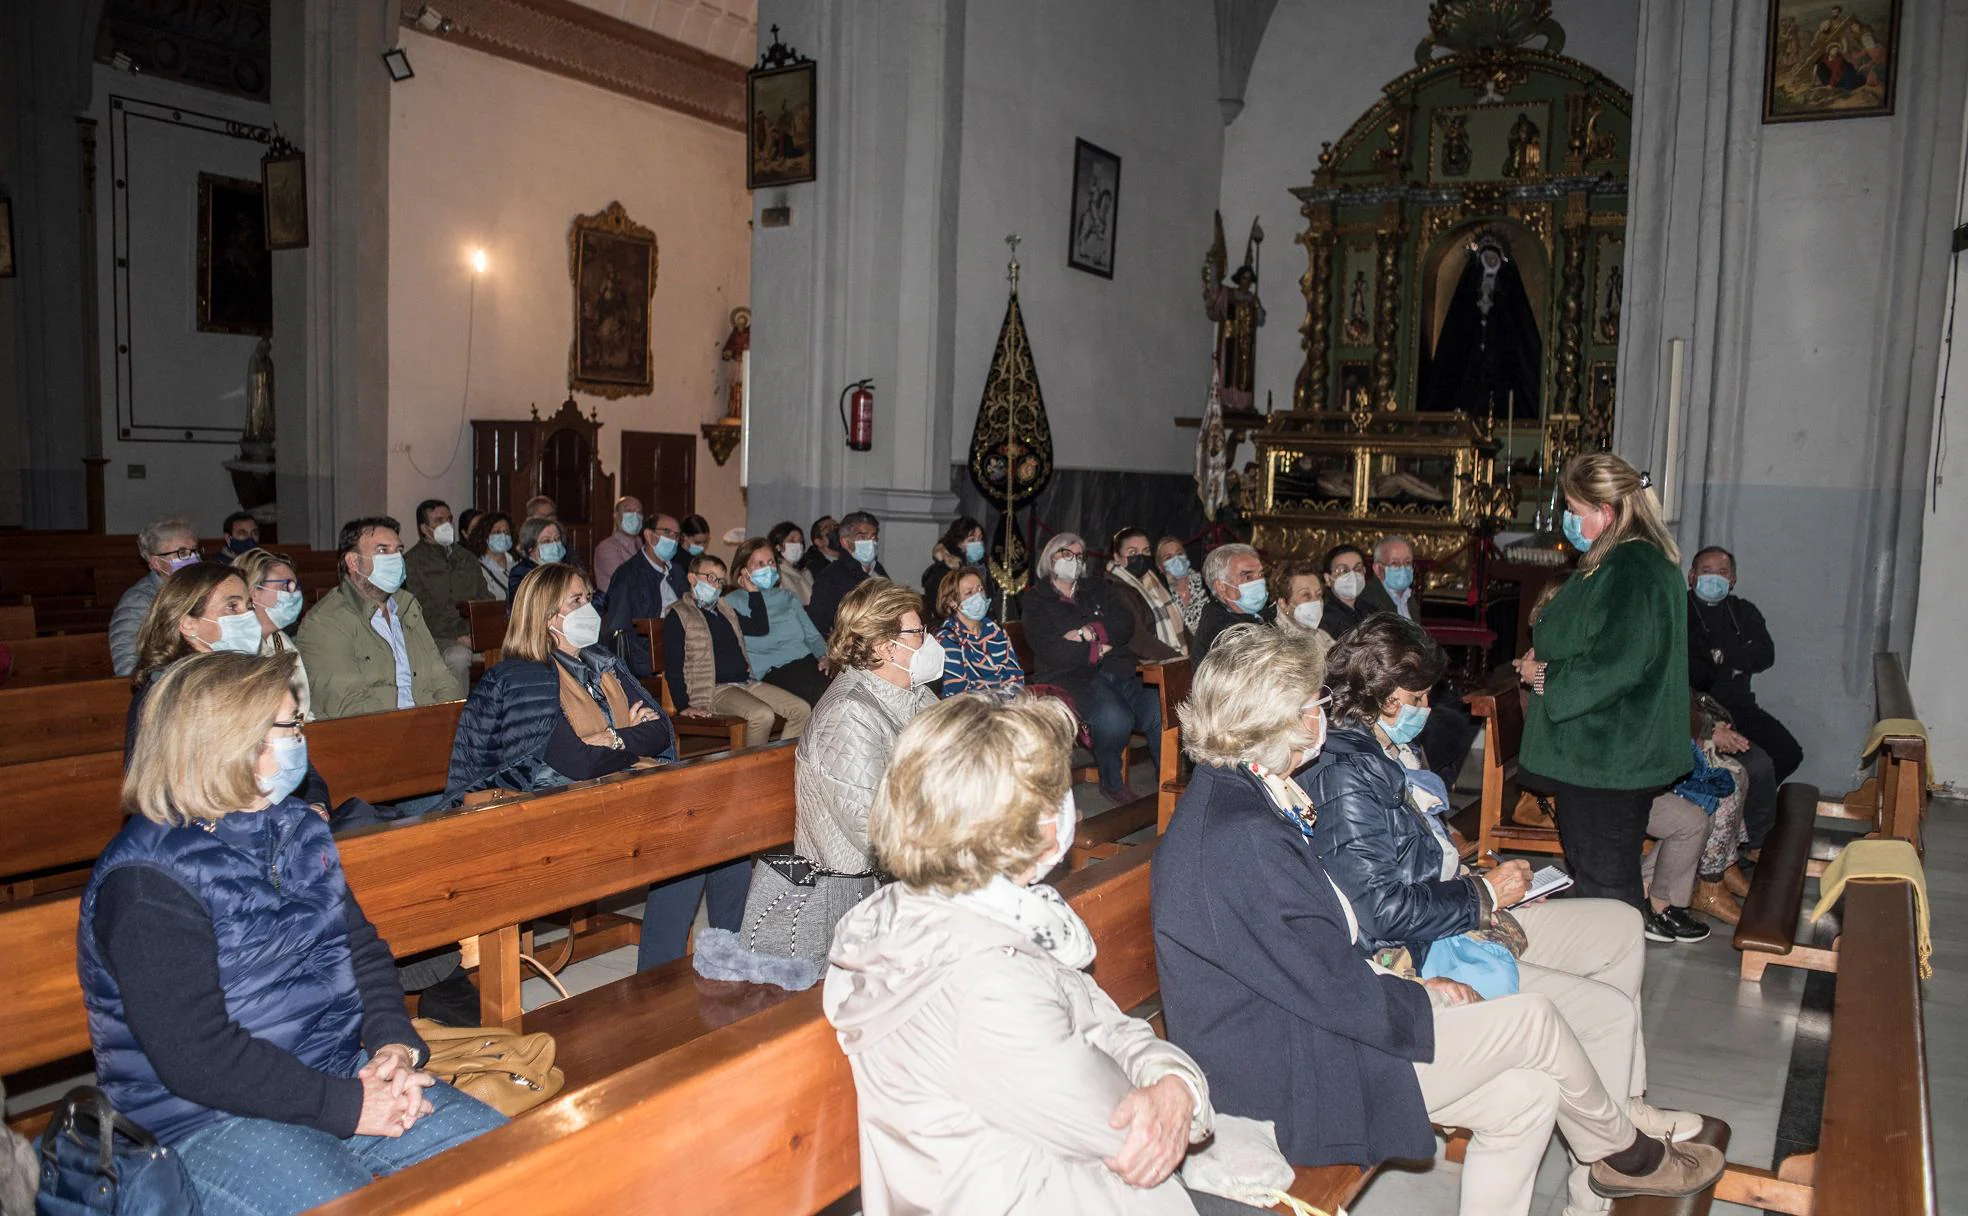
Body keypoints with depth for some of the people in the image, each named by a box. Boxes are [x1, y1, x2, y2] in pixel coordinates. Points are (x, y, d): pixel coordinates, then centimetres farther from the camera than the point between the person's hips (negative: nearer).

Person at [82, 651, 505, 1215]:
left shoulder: (296, 828, 9)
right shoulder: (147, 882, -16)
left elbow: (363, 948, 15)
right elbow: (196, 1058, -21)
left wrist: (395, 1044, -3)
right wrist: (346, 1106, -20)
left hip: (342, 1077, 7)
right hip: (204, 1120, -7)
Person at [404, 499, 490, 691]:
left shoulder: (467, 558, 22)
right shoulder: (412, 562, 3)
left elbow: (485, 600, 21)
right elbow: (422, 612, -7)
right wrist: (457, 637, -17)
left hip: (474, 634, 5)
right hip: (439, 637, -5)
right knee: (458, 656, -37)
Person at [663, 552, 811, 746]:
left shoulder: (725, 609, 22)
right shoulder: (678, 615, 0)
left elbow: (761, 628, 25)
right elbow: (673, 667, -6)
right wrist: (683, 707, -16)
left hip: (747, 683, 8)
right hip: (716, 690, -8)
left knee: (802, 710, -8)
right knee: (762, 715, -32)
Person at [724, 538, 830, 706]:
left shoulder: (786, 596, 27)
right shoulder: (733, 602, 9)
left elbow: (811, 634, 23)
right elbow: (759, 629, -9)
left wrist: (824, 655, 2)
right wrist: (754, 593, 3)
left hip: (807, 661, 5)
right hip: (774, 672, -5)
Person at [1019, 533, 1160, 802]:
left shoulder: (1097, 589, 24)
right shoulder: (1035, 600, 9)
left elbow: (1126, 625, 7)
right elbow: (1050, 651, -6)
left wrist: (1089, 632, -8)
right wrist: (1097, 650, -3)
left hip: (1117, 671, 5)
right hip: (1070, 677, -5)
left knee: (1159, 714, -23)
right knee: (1114, 718, -34)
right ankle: (1111, 781, -8)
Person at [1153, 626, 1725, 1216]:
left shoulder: (1230, 796, 4)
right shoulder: (1244, 838, -29)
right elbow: (1340, 996, -22)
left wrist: (1411, 985, 4)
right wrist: (1428, 1002, -5)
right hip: (1295, 1080, -9)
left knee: (1526, 1094, 6)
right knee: (1534, 1019, 0)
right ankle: (1628, 1154, 28)